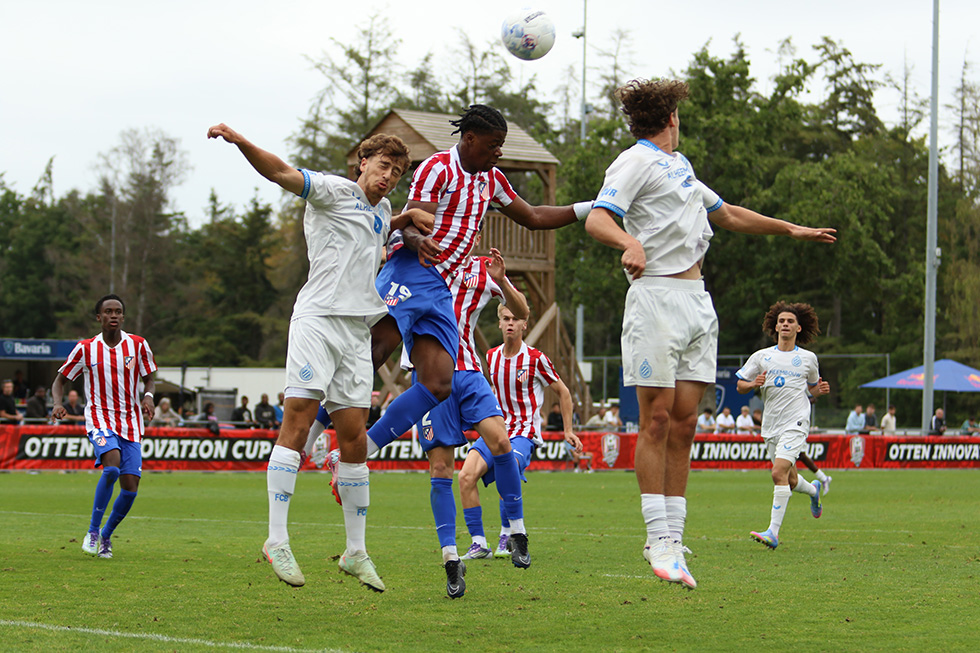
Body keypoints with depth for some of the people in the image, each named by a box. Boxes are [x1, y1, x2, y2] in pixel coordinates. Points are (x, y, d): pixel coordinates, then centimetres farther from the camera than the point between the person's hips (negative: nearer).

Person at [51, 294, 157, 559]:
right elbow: (60, 381, 8)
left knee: (130, 486, -6)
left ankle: (105, 537, 17)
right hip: (100, 419, -3)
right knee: (112, 465, -30)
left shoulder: (138, 345, 2)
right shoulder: (85, 349, -1)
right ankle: (93, 531, -17)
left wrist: (148, 396, -9)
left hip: (131, 423, 3)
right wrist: (58, 403, -13)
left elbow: (149, 379, 13)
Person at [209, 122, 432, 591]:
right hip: (318, 318, -7)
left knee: (354, 441, 5)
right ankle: (277, 540, -17)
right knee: (297, 423, -15)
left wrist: (410, 218, 24)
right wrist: (238, 140, -29)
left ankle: (356, 552, 11)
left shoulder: (382, 211, 22)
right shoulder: (335, 192, 1)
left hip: (358, 331, 7)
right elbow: (282, 174, -13)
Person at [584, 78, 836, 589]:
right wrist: (630, 243, -37)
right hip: (655, 295, -8)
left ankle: (672, 537, 3)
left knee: (684, 423, 2)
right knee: (657, 419, -8)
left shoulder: (679, 165, 25)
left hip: (697, 299, 8)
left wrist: (791, 229, 43)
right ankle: (659, 539, -7)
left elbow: (728, 215, 39)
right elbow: (597, 220, -18)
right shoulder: (636, 162, -3)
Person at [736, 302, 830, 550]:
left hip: (796, 422, -4)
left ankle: (773, 532, -23)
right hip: (771, 426, 4)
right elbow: (740, 385, 11)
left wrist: (820, 389, -2)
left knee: (779, 472, -21)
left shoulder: (808, 358, 7)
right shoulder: (761, 357, 7)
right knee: (790, 480, 12)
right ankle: (813, 489, 49)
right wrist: (753, 384, -11)